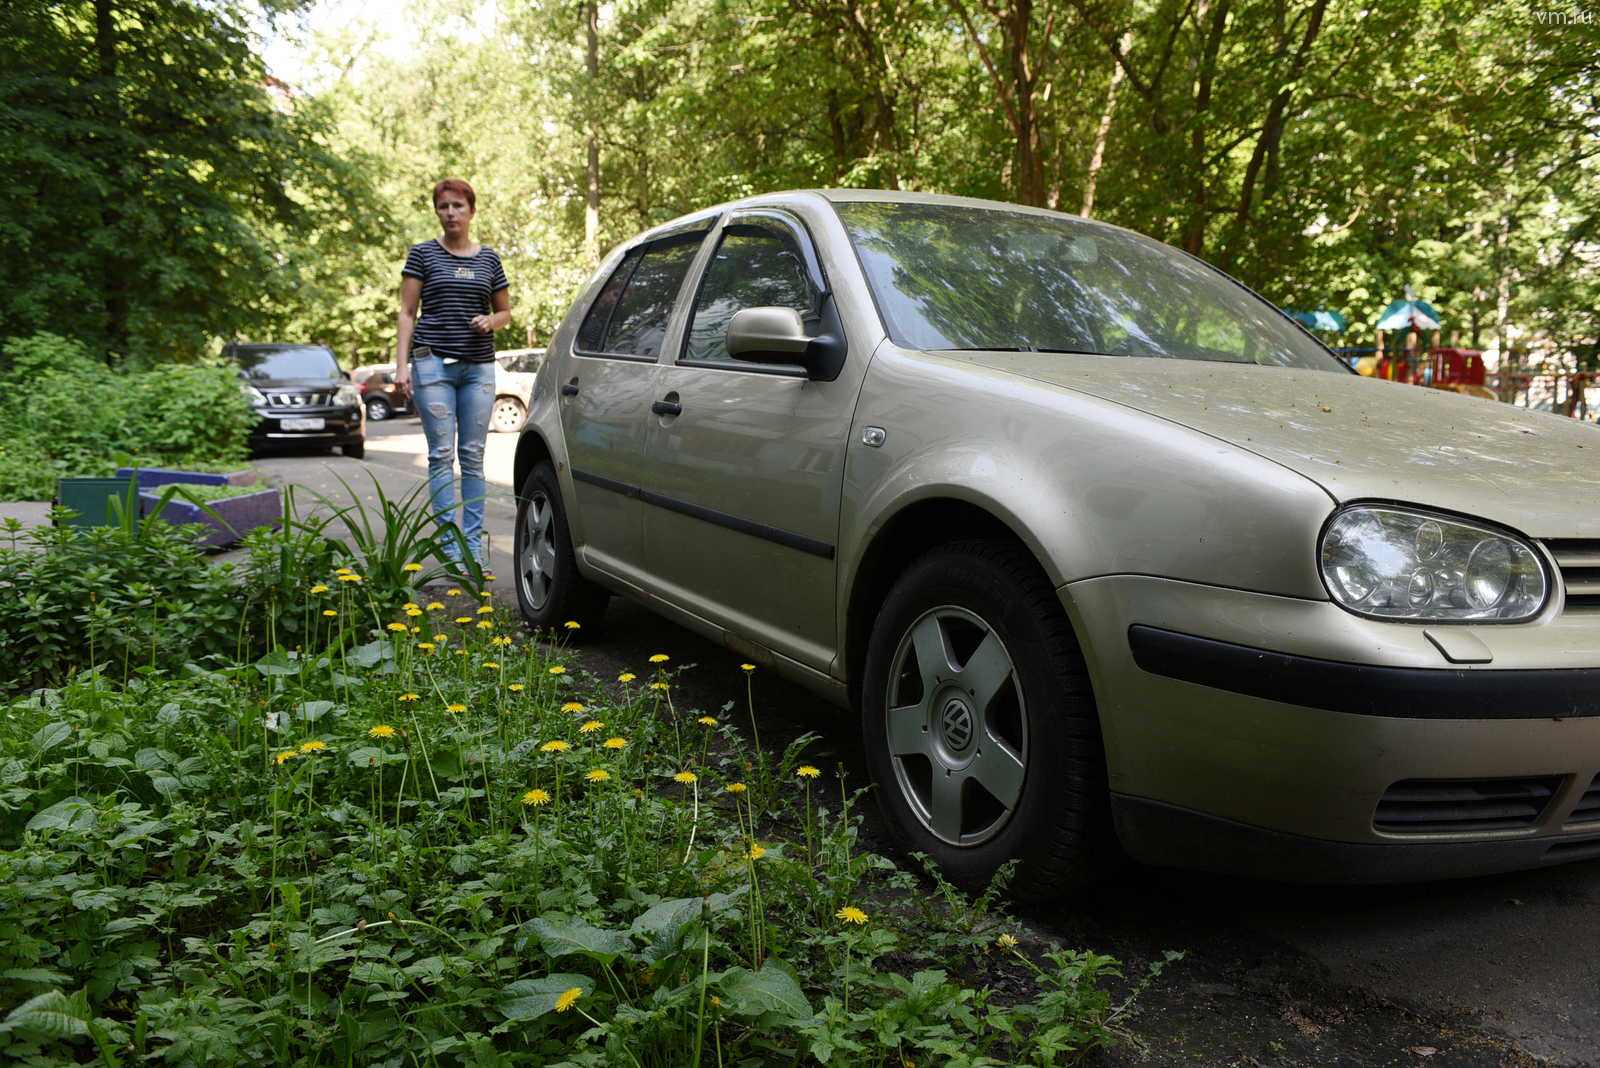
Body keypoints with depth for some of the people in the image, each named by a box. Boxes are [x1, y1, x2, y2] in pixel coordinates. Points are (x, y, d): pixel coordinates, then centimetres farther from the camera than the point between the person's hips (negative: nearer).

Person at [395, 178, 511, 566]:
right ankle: (450, 546, -1)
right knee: (442, 454, -4)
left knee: (473, 456, 2)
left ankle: (474, 544, 7)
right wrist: (401, 363, -5)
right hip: (433, 362, -2)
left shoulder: (488, 258, 12)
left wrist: (490, 321, -3)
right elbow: (407, 313, 5)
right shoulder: (423, 254, 5)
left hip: (479, 366, 2)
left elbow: (506, 311, 20)